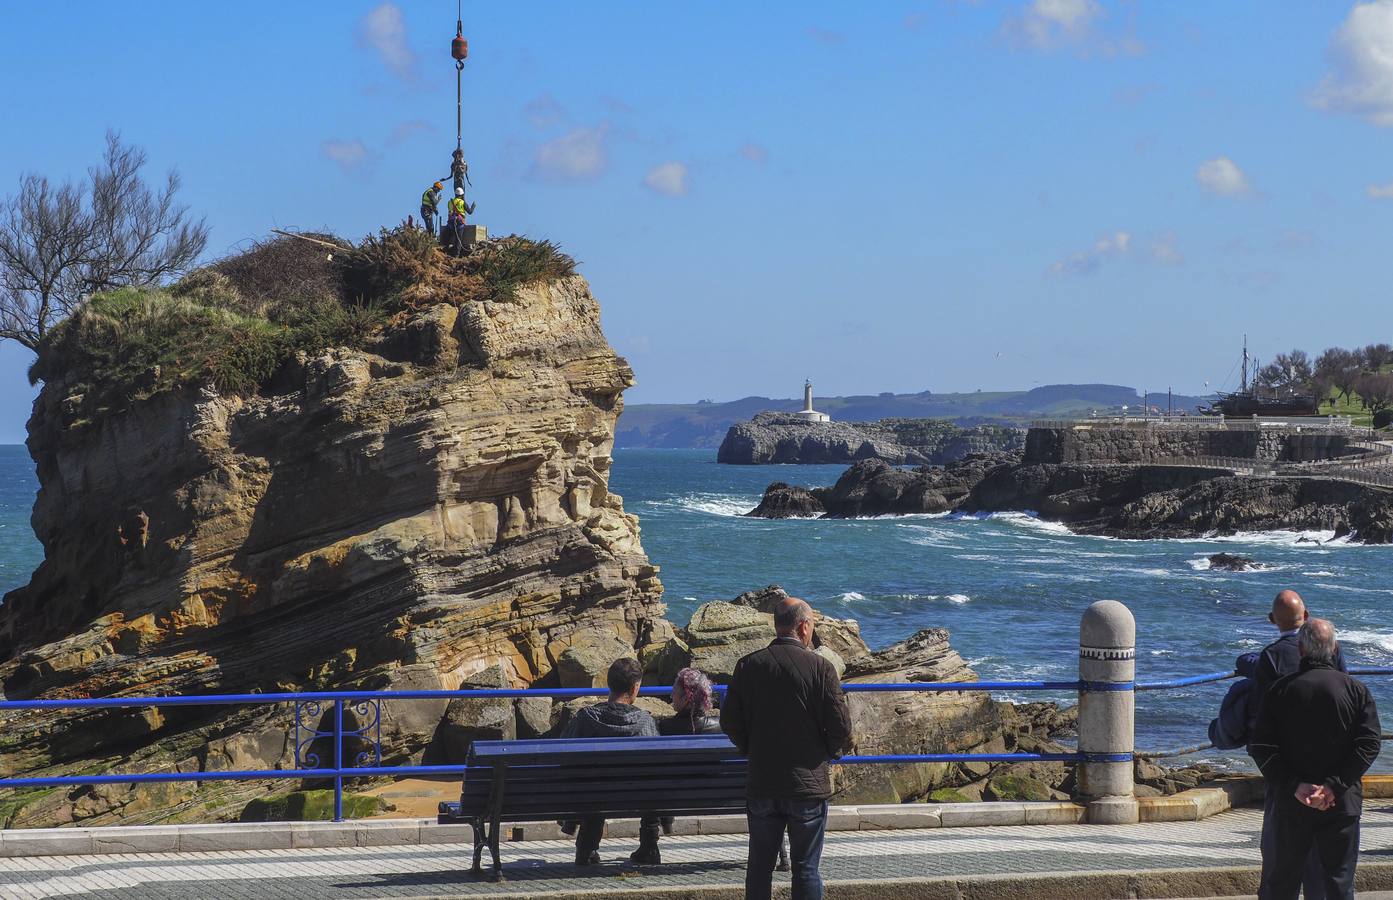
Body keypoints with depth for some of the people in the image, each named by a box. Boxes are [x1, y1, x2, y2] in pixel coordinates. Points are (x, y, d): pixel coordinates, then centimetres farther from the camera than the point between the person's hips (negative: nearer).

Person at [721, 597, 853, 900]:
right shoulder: (820, 667, -10)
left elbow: (729, 721, 2)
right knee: (806, 868, 5)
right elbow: (840, 726, -11)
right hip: (808, 784, -3)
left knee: (759, 866, 12)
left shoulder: (748, 665, -1)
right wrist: (830, 752, 10)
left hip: (761, 786, 3)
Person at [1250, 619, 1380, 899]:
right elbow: (1368, 745, -10)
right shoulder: (1356, 691, -1)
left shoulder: (1280, 689, 0)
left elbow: (1261, 747, -8)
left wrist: (1295, 786, -11)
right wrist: (1334, 786, -14)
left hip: (1290, 804, 0)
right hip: (1342, 804, 0)